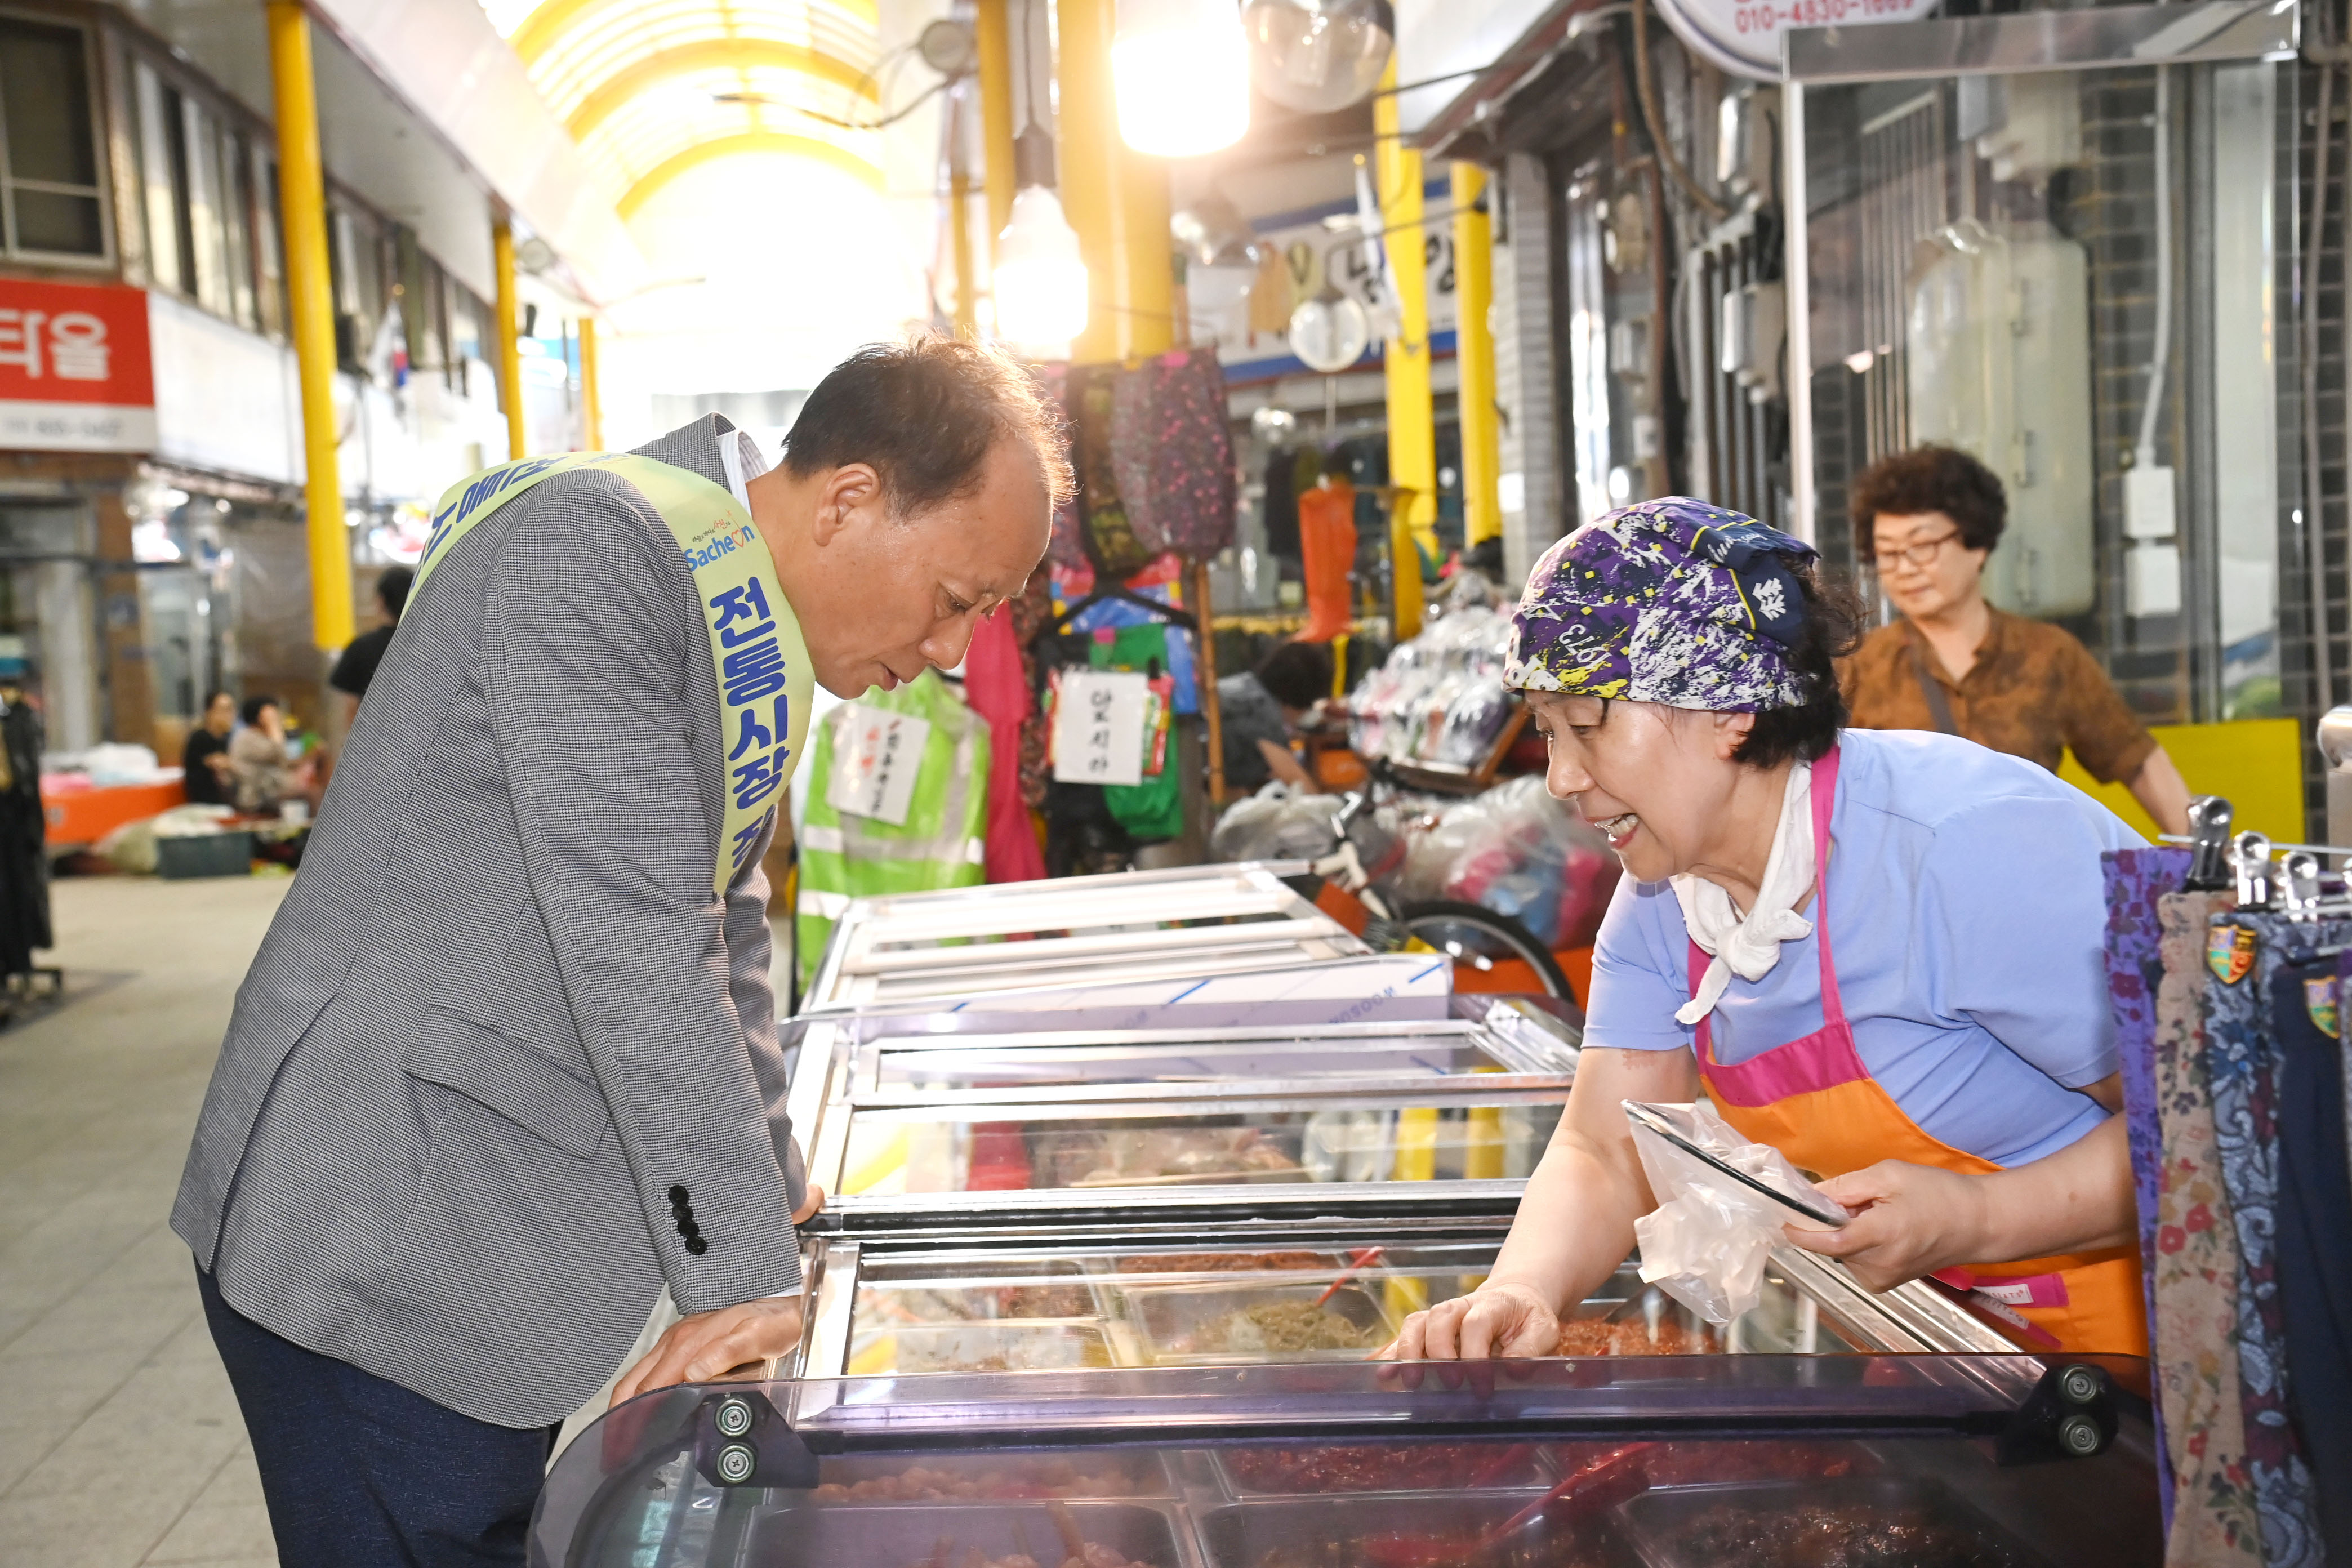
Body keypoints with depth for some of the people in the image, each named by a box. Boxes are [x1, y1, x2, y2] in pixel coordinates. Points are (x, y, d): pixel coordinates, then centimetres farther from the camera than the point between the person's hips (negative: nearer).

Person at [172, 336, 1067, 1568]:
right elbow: (633, 943, -24)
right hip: (379, 1246, -9)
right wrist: (740, 1275, -21)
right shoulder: (596, 549, -20)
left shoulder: (760, 629, 11)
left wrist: (769, 1183, 25)